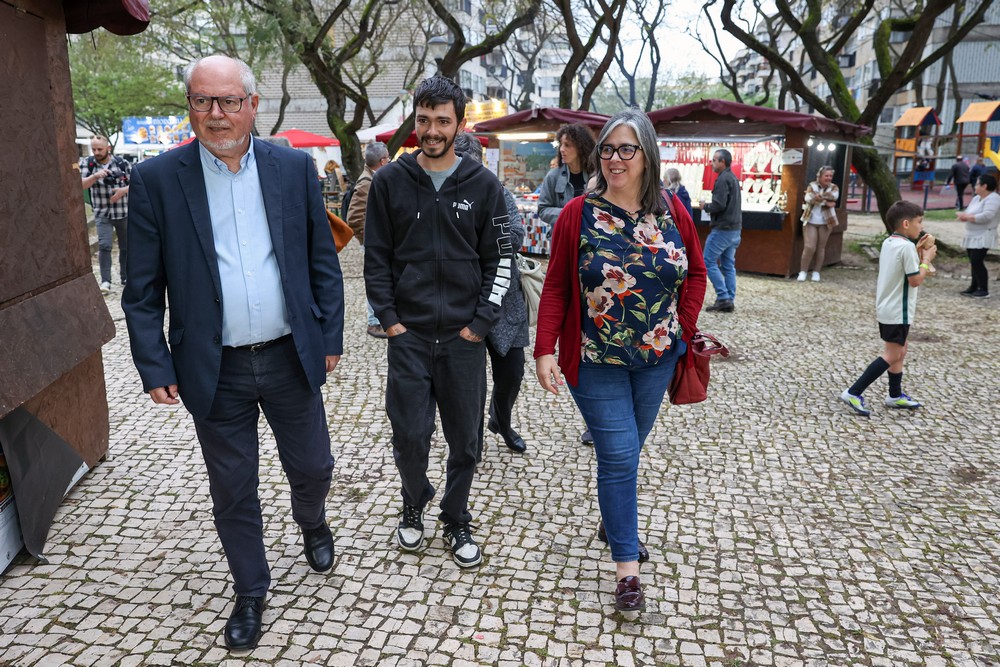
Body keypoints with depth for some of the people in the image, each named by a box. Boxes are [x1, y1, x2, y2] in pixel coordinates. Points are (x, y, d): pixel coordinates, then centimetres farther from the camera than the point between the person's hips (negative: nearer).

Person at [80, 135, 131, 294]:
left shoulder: (122, 162, -3)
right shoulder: (87, 164, -1)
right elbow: (81, 185, -9)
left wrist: (124, 190, -18)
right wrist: (95, 176, -27)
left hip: (124, 212, 1)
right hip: (103, 214, -1)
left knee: (126, 246, 10)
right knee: (104, 246, -13)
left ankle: (126, 277, 24)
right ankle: (105, 281, -9)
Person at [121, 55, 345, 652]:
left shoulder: (294, 168, -1)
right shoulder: (157, 179, -5)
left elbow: (323, 260, 4)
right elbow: (143, 289, -2)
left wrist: (331, 335, 2)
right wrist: (155, 367, -5)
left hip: (291, 357, 1)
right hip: (216, 370, -1)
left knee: (313, 466, 17)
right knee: (233, 491, 13)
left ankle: (312, 524, 51)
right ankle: (251, 591, 36)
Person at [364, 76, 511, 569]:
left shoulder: (483, 185, 1)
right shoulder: (390, 181, 3)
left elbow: (500, 261, 2)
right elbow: (376, 257, 5)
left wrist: (480, 323, -6)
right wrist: (389, 319, -3)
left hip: (464, 338, 0)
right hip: (408, 335, 0)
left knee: (465, 440, 8)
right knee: (409, 437, 2)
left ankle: (456, 522, 30)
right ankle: (414, 505, 32)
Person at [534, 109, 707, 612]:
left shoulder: (672, 213, 1)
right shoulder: (579, 215, -7)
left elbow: (695, 274, 9)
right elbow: (556, 287, -6)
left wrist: (683, 329, -1)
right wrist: (545, 350, -13)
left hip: (657, 358, 3)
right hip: (596, 361, -3)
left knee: (626, 449, 18)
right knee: (619, 455, -4)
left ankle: (612, 517, 43)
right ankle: (627, 566, 7)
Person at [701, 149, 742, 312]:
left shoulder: (723, 179, -14)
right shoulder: (733, 178, 16)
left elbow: (719, 205, -22)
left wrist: (706, 206, -5)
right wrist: (711, 207, 11)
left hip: (722, 229, -9)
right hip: (734, 229, 9)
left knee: (709, 262, -4)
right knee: (728, 265, 10)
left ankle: (723, 298, -7)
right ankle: (729, 300, 10)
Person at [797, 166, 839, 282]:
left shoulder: (834, 188, 3)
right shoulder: (812, 186, 0)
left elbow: (833, 196, -20)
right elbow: (808, 198, -20)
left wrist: (817, 196, -23)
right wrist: (826, 202, -26)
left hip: (825, 222, 2)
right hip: (810, 221, -1)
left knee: (821, 248, 6)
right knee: (809, 247, -9)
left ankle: (816, 272, 16)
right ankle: (802, 271, 2)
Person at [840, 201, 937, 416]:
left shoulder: (888, 243, 8)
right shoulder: (906, 247, -20)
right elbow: (915, 280, -18)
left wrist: (918, 251, 10)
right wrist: (927, 258, -6)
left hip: (886, 308, 10)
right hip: (898, 311, -10)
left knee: (899, 351, 20)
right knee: (891, 355, -3)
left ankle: (895, 395, 29)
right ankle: (853, 393, -7)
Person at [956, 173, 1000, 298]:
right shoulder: (976, 198, 13)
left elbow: (986, 216, -26)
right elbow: (969, 214, 13)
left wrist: (967, 217, -19)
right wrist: (963, 215, -10)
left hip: (983, 237, -9)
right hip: (972, 236, 9)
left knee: (977, 262, -12)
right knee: (974, 262, 12)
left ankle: (984, 290, -4)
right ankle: (974, 287, 20)